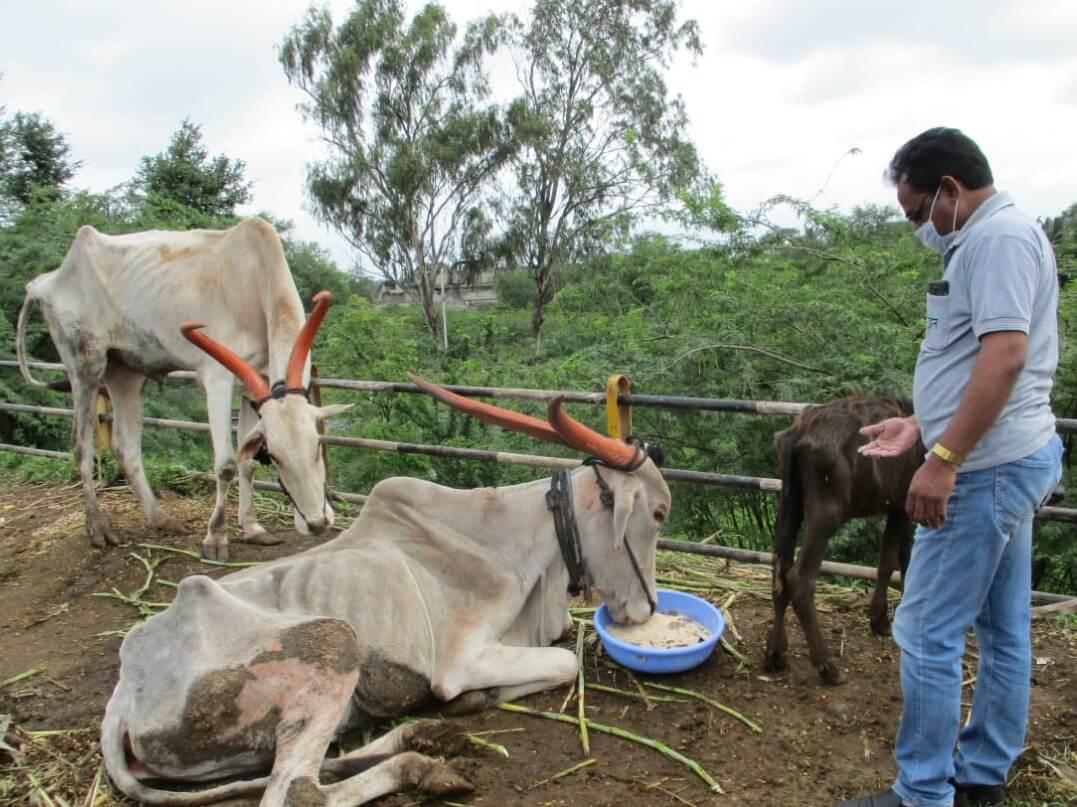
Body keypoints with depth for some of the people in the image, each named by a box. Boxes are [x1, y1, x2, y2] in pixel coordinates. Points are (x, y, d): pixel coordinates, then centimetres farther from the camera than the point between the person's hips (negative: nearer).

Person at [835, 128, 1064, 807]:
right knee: (1004, 628, 17)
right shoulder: (992, 240, 18)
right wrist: (919, 425, 19)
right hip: (1015, 458, 11)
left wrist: (944, 459, -26)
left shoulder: (998, 236, -13)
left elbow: (1004, 355, -24)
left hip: (985, 469, -11)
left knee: (928, 632, -4)